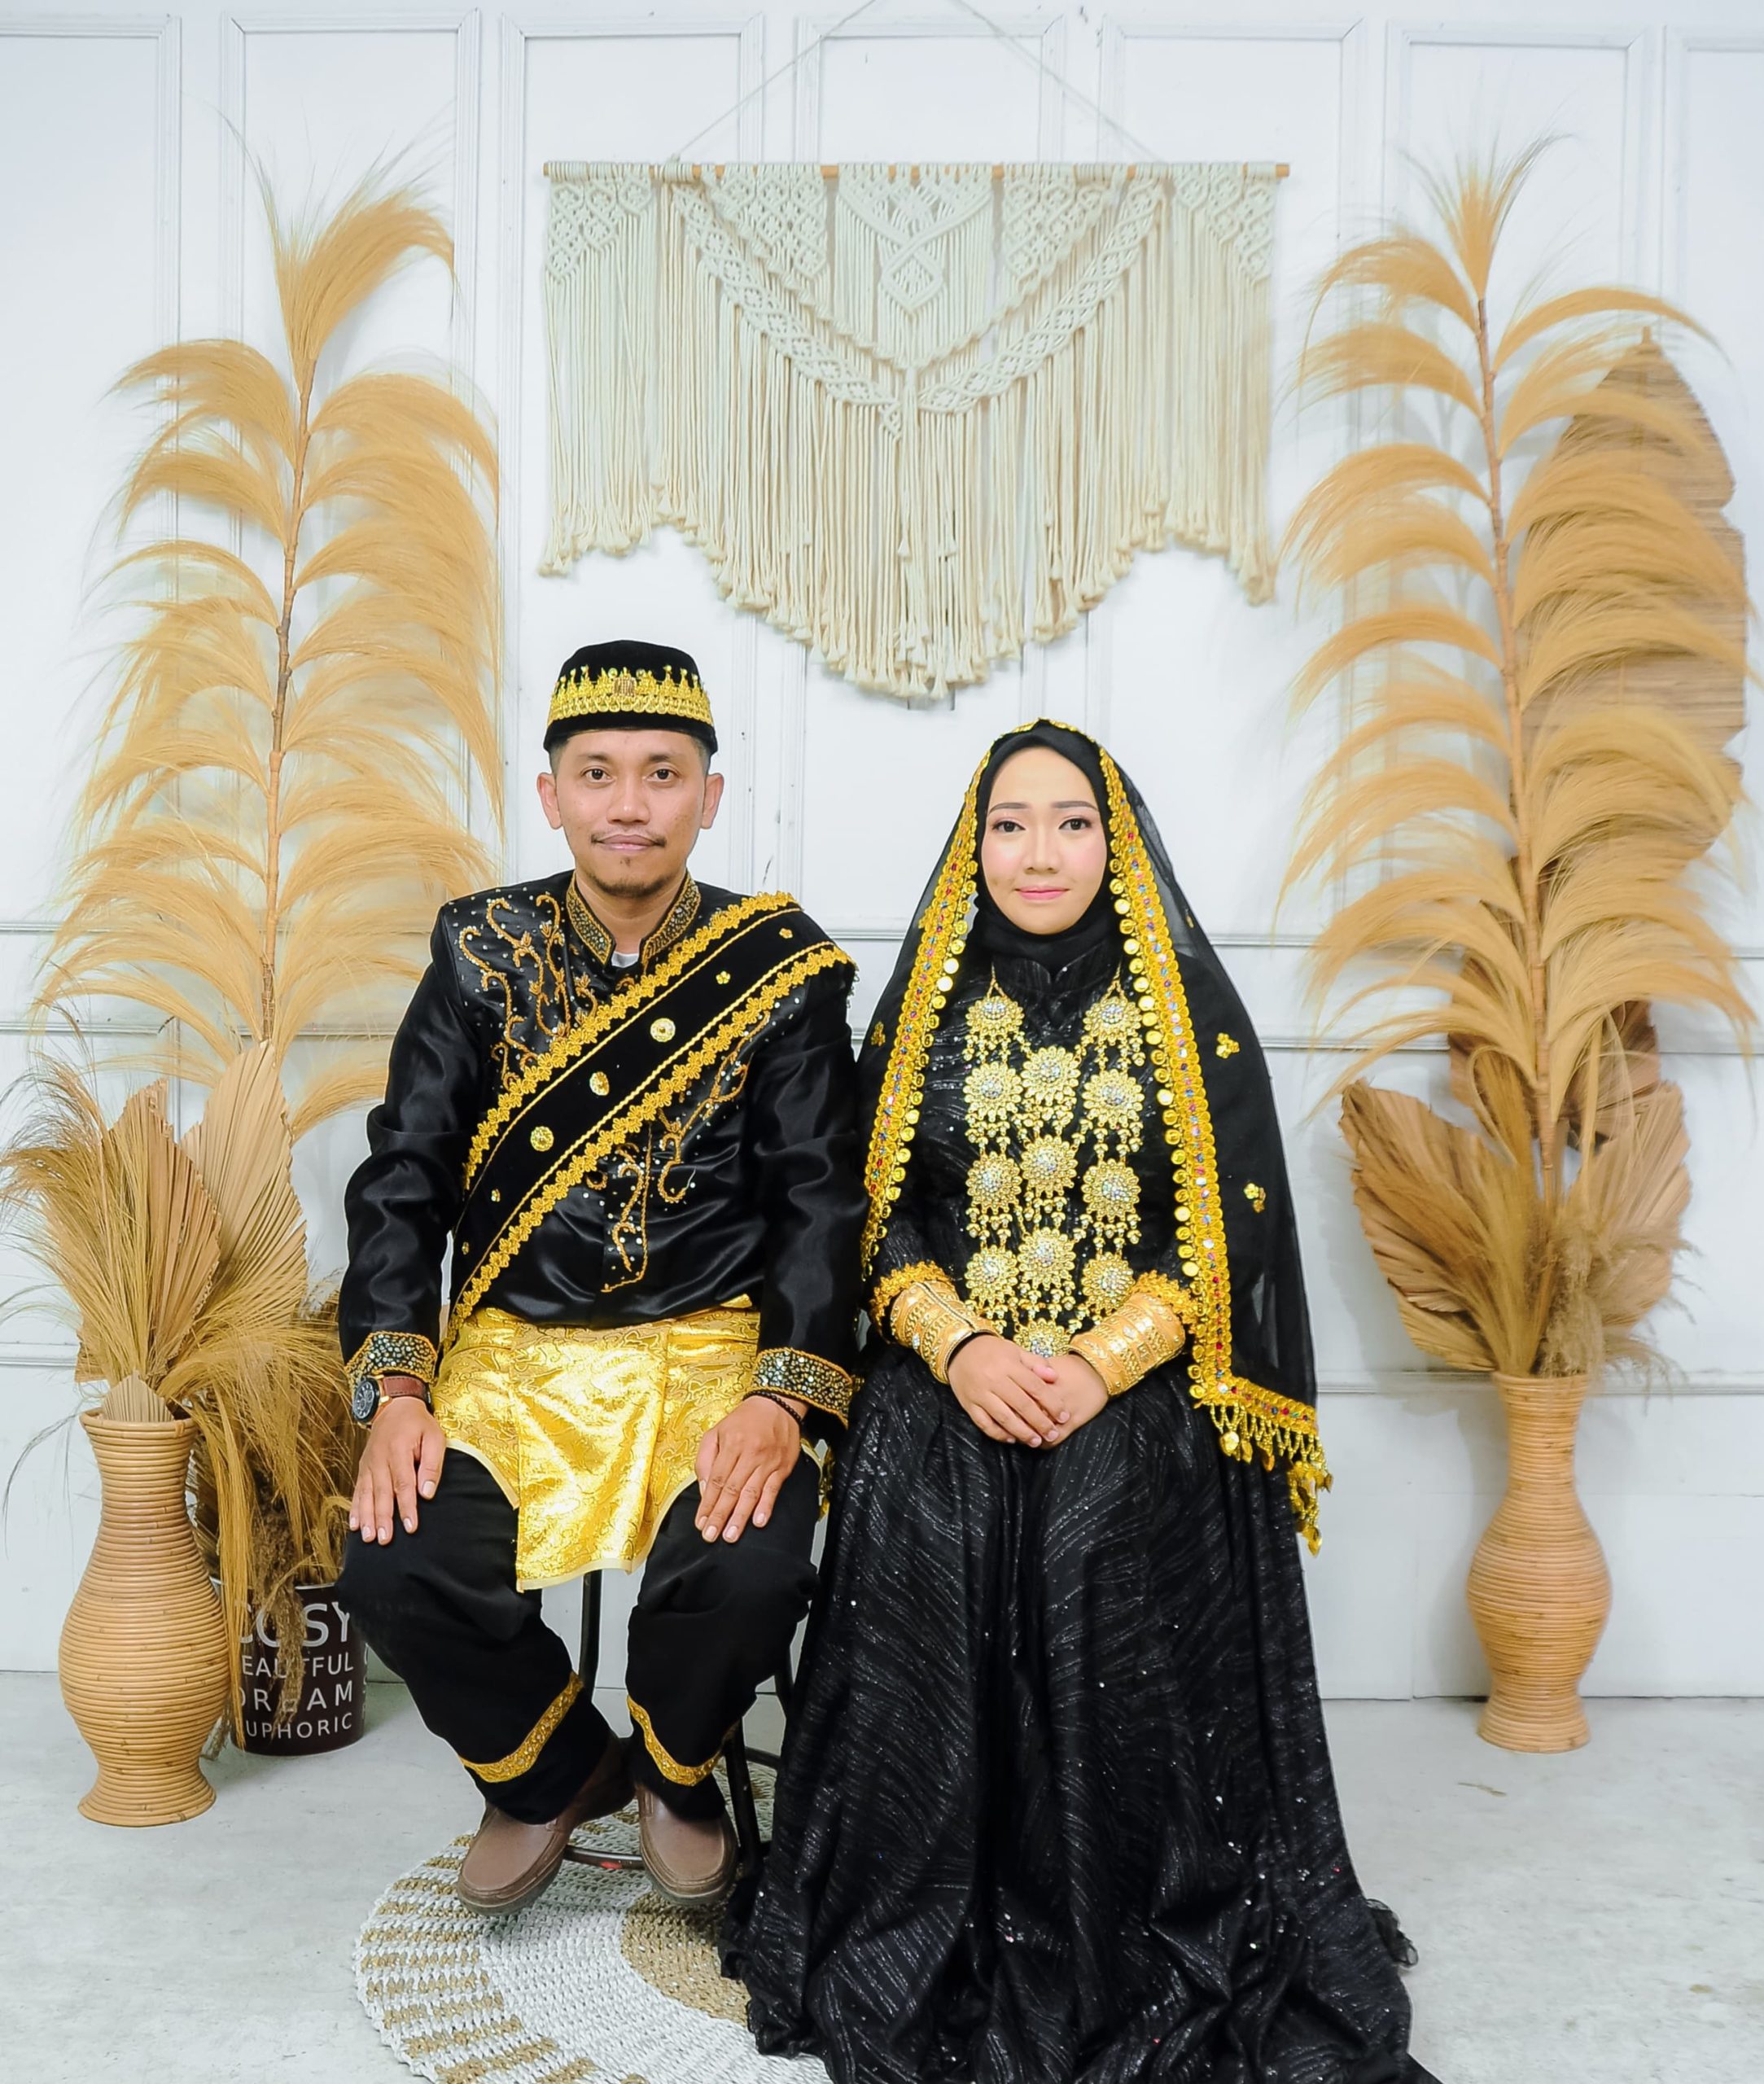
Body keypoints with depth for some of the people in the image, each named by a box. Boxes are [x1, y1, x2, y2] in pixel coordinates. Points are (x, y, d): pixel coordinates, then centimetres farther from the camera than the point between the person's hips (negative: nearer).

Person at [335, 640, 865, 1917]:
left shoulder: (781, 968, -3)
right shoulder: (481, 951, 2)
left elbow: (820, 1198, -5)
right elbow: (404, 1179, 1)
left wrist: (785, 1394, -20)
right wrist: (397, 1388, -11)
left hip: (715, 1345, -1)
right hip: (515, 1353, 2)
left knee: (751, 1572, -26)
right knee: (396, 1572, -20)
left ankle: (677, 1772, 13)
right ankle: (551, 1769, 15)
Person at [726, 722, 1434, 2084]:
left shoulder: (1185, 1005, 4)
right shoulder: (927, 1005, 9)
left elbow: (1234, 1227, -1)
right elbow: (879, 1215, 6)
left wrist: (1098, 1367, -13)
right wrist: (961, 1348, -11)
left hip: (1142, 1424, -1)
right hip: (944, 1414, 1)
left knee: (1129, 1705, -7)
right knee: (937, 1702, -4)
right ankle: (930, 1968, 18)